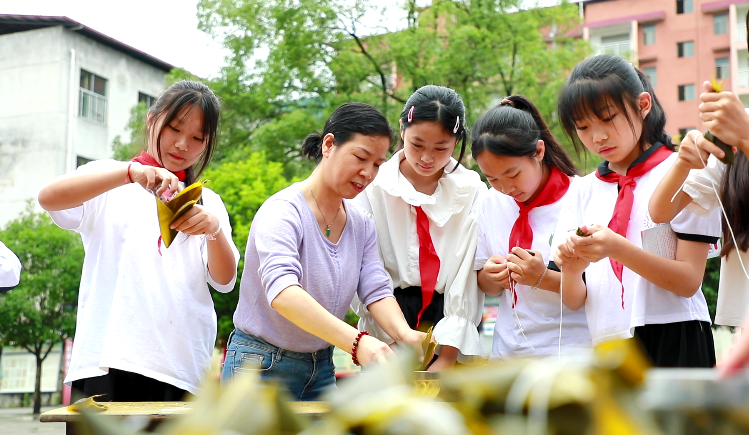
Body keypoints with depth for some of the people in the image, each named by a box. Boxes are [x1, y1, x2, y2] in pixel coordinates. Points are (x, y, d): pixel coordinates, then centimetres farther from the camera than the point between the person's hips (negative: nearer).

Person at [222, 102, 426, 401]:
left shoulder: (361, 225, 4)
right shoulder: (283, 212, -20)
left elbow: (376, 291, -5)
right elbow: (282, 291, -36)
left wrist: (404, 334, -28)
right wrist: (356, 342, -49)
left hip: (321, 368, 6)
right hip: (261, 367, -6)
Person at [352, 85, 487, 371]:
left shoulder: (473, 191, 1)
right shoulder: (373, 187, -1)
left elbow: (468, 276, -4)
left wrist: (447, 356, -9)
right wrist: (393, 343, -13)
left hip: (453, 323, 1)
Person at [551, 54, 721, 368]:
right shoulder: (583, 192, 11)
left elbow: (689, 280, -10)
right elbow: (574, 300, 8)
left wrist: (618, 250, -23)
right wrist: (571, 270, -15)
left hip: (673, 345, -4)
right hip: (606, 349, 4)